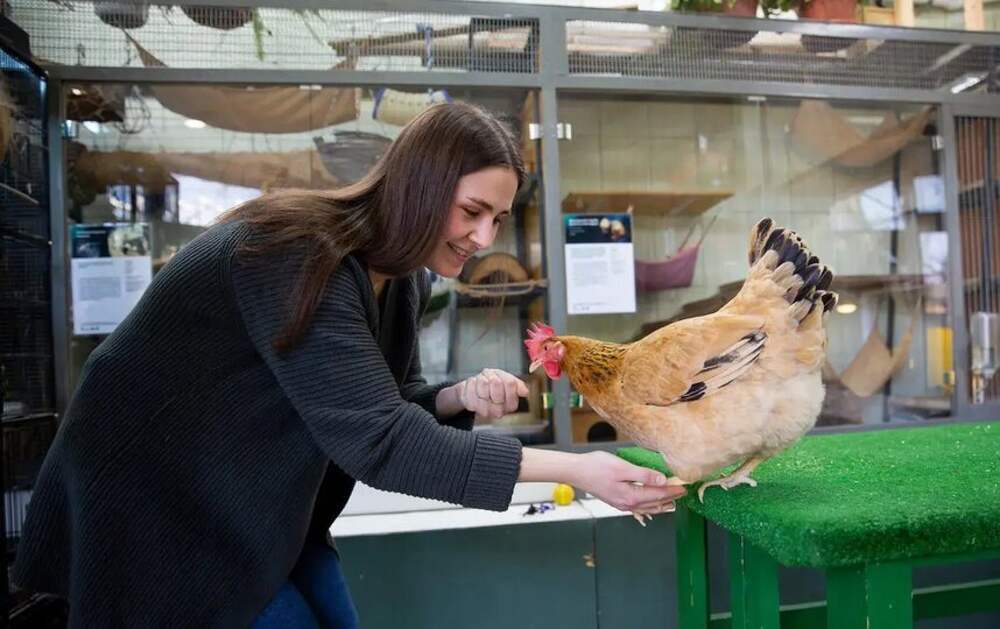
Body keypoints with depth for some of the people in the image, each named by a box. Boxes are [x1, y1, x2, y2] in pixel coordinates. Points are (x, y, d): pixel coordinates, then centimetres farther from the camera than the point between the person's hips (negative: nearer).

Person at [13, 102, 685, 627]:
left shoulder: (397, 273, -3)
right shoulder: (298, 258, -30)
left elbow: (389, 403, 5)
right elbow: (377, 439, -35)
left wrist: (460, 397, -18)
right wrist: (572, 468, -35)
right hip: (163, 501, -8)